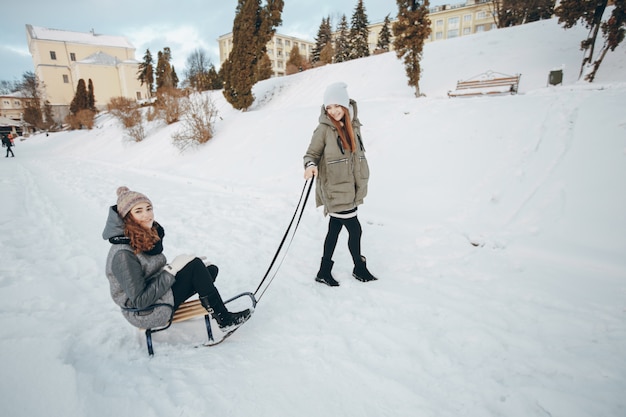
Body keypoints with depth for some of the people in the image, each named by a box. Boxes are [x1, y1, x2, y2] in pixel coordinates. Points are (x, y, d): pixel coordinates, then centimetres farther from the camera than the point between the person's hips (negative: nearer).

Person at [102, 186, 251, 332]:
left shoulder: (146, 236, 0)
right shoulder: (123, 255, -27)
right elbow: (140, 301, -26)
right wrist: (171, 269, -24)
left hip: (158, 291, 8)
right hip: (145, 314, -8)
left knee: (211, 269, -1)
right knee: (195, 265, -20)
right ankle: (225, 320, -10)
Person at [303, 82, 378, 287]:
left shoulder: (353, 125, 8)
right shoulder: (324, 128, -10)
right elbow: (311, 154, -7)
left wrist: (361, 181, 22)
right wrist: (311, 166, -31)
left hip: (349, 188, 6)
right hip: (334, 189, -6)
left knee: (335, 228, 13)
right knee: (355, 229, 0)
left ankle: (324, 271, 27)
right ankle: (359, 267, 25)